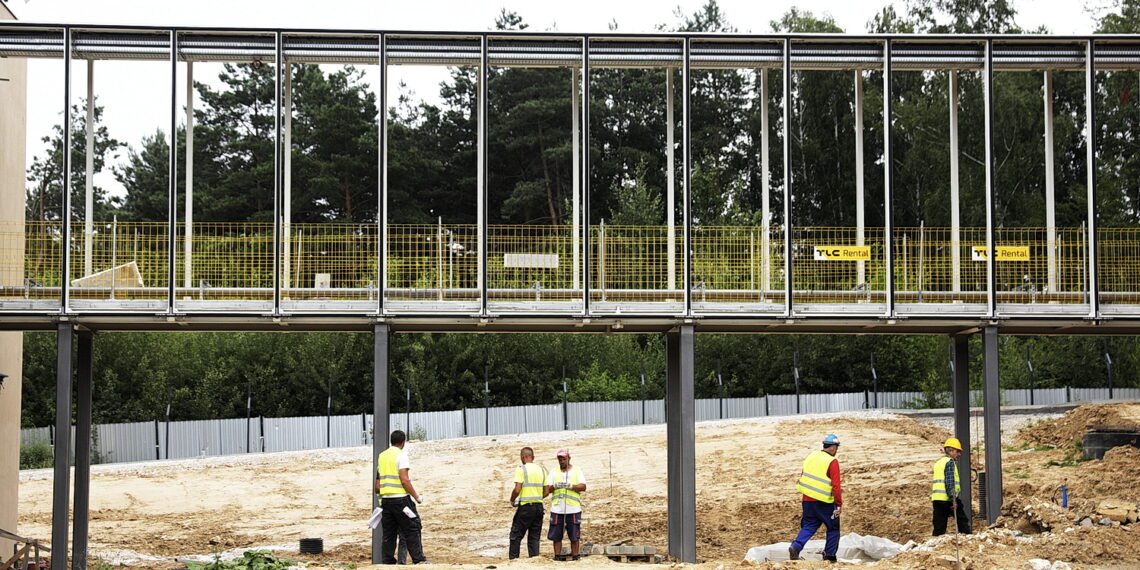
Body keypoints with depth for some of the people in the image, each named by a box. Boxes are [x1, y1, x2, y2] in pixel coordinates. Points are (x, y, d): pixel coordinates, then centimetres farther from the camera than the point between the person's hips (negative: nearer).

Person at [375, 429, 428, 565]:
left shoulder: (381, 456, 14)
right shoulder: (401, 455, -7)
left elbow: (377, 485, 15)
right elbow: (404, 480, -15)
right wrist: (417, 497, -9)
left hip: (385, 499, 7)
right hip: (400, 498, -7)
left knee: (388, 533, 9)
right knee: (411, 530, -4)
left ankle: (387, 561, 6)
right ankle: (419, 560, -9)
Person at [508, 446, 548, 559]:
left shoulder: (521, 469, -8)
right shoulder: (541, 469, 10)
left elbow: (517, 490, -15)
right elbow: (546, 491, 10)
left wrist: (512, 500, 3)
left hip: (525, 507, -5)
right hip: (539, 506, 5)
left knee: (516, 535, 4)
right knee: (534, 537, 10)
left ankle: (513, 559, 1)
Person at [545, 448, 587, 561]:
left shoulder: (577, 471, 8)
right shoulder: (554, 472, 14)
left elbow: (583, 487, -2)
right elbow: (547, 489, 8)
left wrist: (570, 486, -16)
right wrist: (554, 486, -13)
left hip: (573, 509, -2)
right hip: (557, 509, 2)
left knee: (574, 535, 0)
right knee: (556, 535, 1)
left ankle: (574, 555, 7)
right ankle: (557, 555, 9)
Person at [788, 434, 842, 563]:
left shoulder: (811, 456, 7)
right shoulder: (832, 462, -13)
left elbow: (803, 476, 16)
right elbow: (836, 486, -17)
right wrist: (839, 504, -11)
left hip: (807, 500, 5)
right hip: (824, 503, -5)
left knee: (808, 526, 11)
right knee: (833, 528, 12)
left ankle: (796, 546, -11)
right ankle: (829, 556, 13)